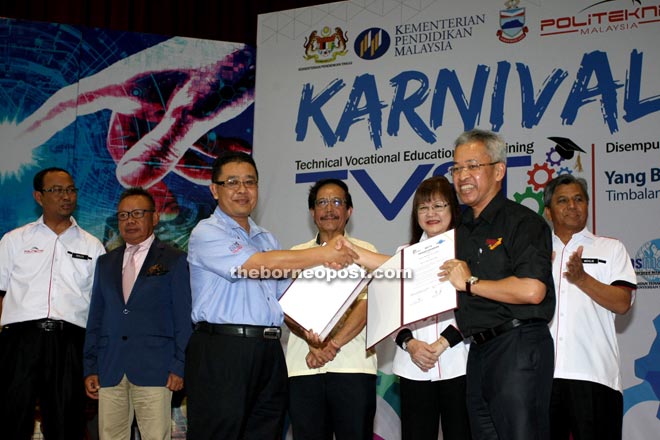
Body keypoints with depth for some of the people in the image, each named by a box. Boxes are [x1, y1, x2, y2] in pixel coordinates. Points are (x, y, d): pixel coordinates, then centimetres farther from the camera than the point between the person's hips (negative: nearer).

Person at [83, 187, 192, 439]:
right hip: (110, 371, 4)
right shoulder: (105, 263, 17)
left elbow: (183, 317, 0)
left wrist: (179, 366, -7)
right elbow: (95, 318, 17)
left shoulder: (174, 260, 4)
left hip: (153, 369, -4)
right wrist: (90, 368, 10)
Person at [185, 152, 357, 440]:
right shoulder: (207, 233, -3)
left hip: (269, 352, 7)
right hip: (221, 351, -7)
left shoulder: (266, 239, 21)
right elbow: (254, 265, -17)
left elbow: (285, 294, 20)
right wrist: (322, 255, -16)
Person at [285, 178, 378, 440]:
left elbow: (366, 304, -3)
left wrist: (333, 345, -15)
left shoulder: (365, 251, 9)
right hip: (303, 366, 2)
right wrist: (313, 342, -13)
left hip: (353, 366, -2)